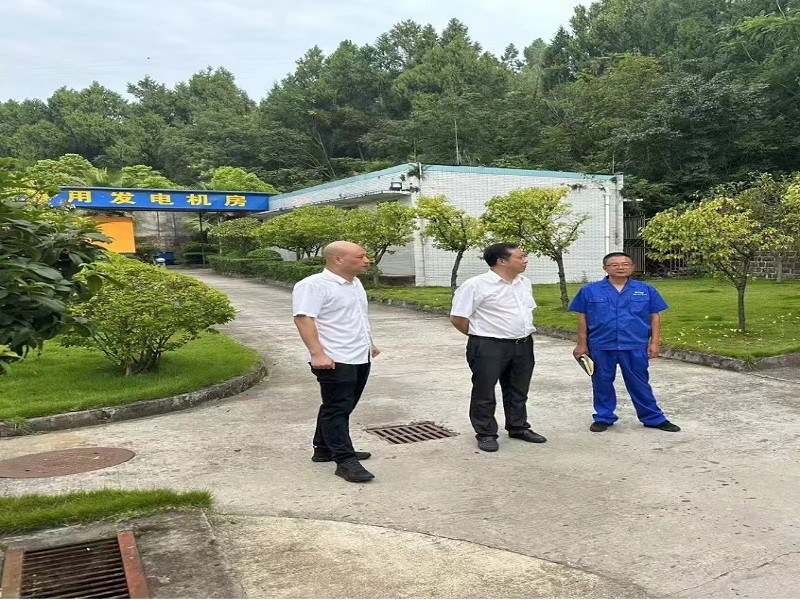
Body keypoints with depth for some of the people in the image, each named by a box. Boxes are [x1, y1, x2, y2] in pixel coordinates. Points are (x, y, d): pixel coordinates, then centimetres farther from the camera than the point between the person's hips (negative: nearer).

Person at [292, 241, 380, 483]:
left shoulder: (355, 283, 15)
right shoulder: (313, 285, -14)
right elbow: (303, 318, -21)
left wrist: (368, 343, 29)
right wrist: (317, 354, -27)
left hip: (360, 358, 9)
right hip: (335, 361, -9)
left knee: (342, 408, 16)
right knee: (337, 409, -4)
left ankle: (325, 449, 28)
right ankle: (345, 461, 0)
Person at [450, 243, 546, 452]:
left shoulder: (524, 283, 8)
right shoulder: (476, 285, -15)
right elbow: (458, 318, -13)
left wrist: (523, 333, 13)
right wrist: (481, 336, -3)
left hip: (523, 345, 7)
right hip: (489, 348, -6)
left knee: (518, 390, 18)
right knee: (485, 393, 4)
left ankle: (518, 427, 33)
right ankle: (486, 434, 17)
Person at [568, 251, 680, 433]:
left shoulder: (646, 290, 3)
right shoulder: (590, 291, 0)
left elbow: (654, 317, 6)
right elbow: (582, 319, 3)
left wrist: (655, 342, 0)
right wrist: (582, 344, 1)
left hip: (635, 346, 0)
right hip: (601, 346, 0)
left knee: (639, 383, 9)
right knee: (602, 382, 10)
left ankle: (654, 418, 20)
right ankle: (603, 417, 24)